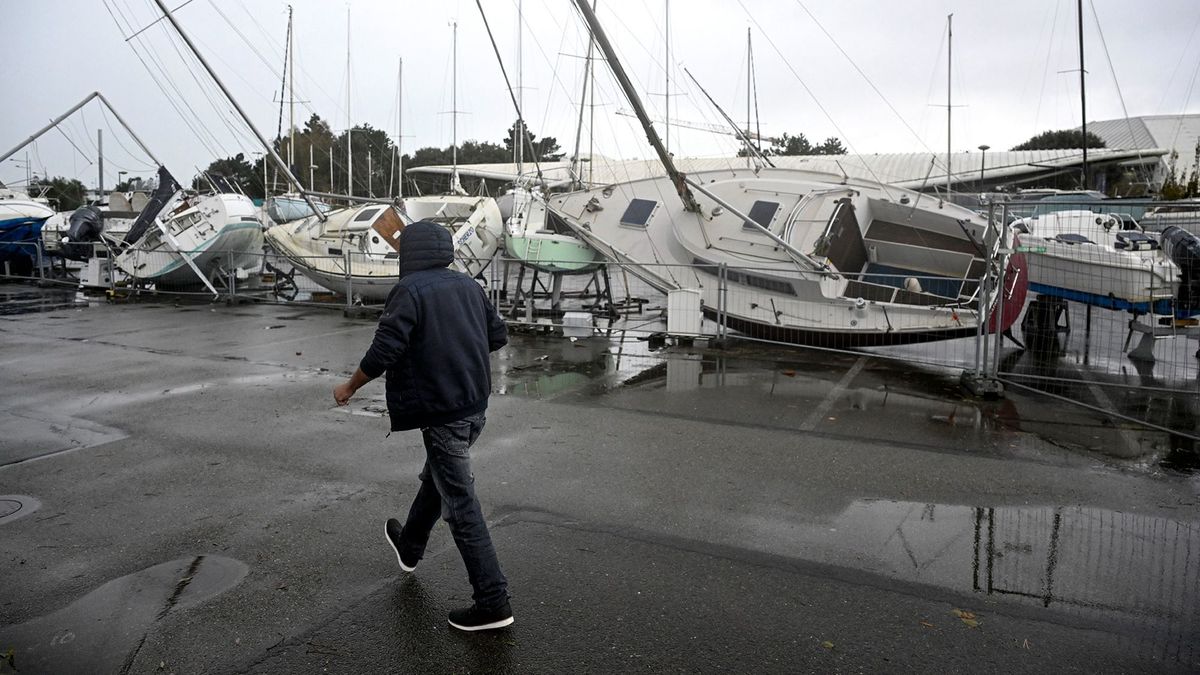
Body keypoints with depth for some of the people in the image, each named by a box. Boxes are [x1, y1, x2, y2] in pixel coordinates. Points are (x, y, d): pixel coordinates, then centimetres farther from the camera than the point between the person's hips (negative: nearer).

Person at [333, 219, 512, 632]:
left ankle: (493, 603, 3)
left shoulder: (409, 291, -14)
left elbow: (382, 353, -19)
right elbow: (498, 336, 13)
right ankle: (410, 546, 52)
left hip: (440, 412, -8)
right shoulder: (468, 286, 7)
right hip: (474, 405, 8)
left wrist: (348, 388, -3)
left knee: (460, 504, -2)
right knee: (436, 478, 28)